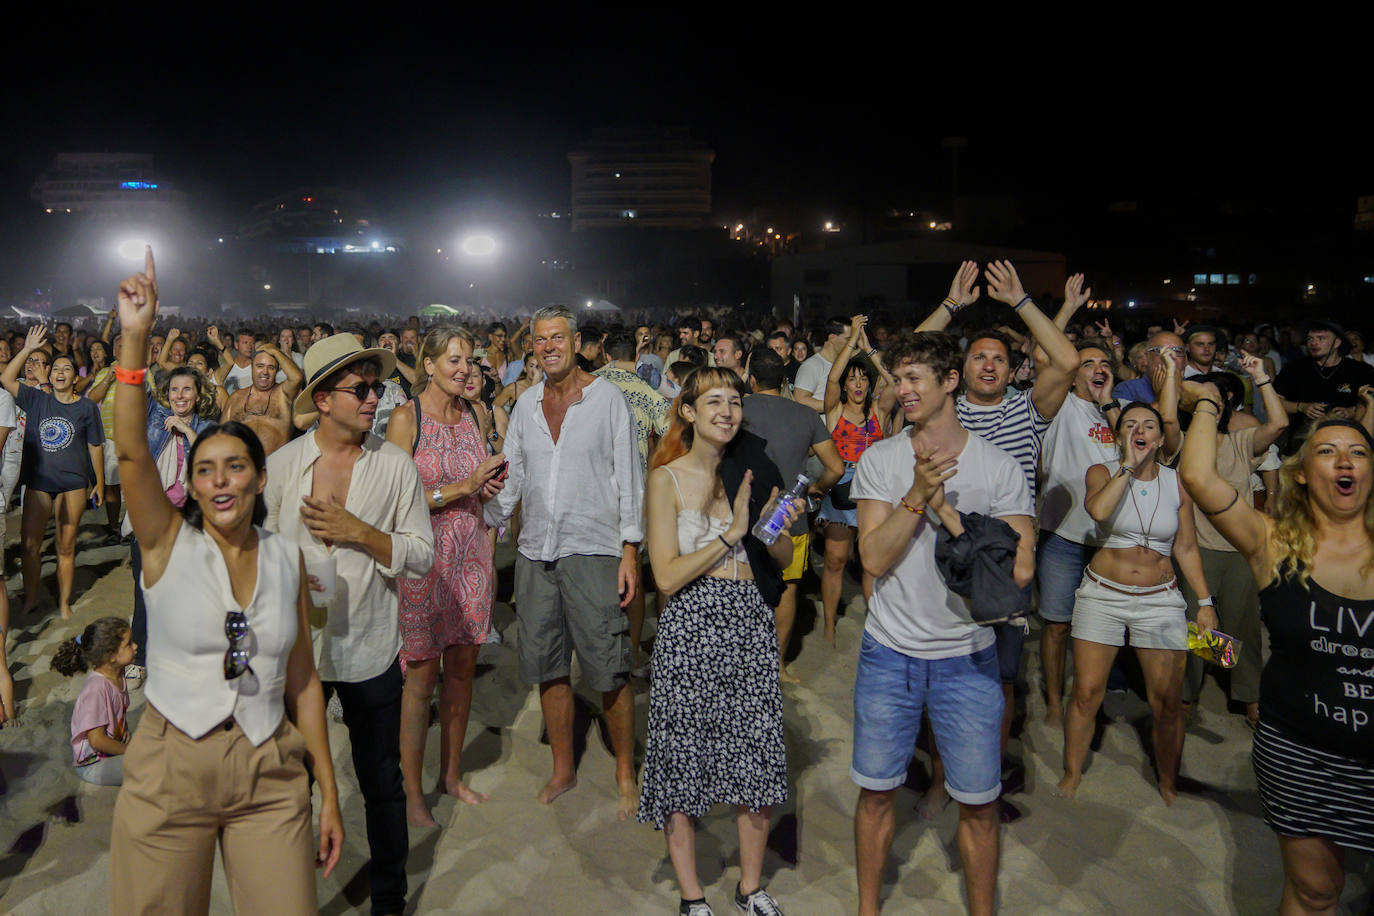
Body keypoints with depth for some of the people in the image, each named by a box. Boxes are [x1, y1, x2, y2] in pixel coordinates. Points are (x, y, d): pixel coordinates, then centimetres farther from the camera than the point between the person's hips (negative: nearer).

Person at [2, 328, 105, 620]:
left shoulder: (87, 407, 3)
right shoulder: (37, 400, 7)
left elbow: (95, 446, 5)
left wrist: (99, 483, 6)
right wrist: (28, 349, -6)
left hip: (73, 484, -1)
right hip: (37, 483, 1)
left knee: (66, 547, 6)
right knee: (30, 546, 2)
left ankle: (64, 603, 17)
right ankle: (30, 599, 19)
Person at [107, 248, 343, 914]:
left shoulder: (287, 558, 3)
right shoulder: (169, 544, -2)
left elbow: (303, 681, 5)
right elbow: (131, 453, -20)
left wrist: (329, 794, 4)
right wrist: (135, 340, -30)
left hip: (271, 774, 1)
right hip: (171, 769, -1)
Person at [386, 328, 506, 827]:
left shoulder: (473, 414, 10)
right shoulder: (406, 417, -7)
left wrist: (490, 486, -2)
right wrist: (462, 487, -17)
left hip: (471, 552, 5)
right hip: (423, 554, -5)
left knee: (462, 667, 11)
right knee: (423, 674, 0)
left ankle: (451, 774, 28)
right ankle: (412, 792, 15)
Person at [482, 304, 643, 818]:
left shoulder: (606, 397, -1)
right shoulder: (527, 403, 11)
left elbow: (627, 475, -3)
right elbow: (510, 477, 16)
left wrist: (630, 548, -9)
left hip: (593, 550, -4)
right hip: (534, 552, 5)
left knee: (609, 671, -2)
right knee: (548, 669, 12)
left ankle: (625, 775, 16)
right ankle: (562, 771, 28)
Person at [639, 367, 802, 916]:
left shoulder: (749, 474, 9)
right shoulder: (667, 478, -4)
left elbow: (783, 561, 13)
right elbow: (667, 577, -11)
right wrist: (734, 532, -13)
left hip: (749, 623, 4)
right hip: (691, 628, -4)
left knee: (757, 758, 9)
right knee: (683, 759, 5)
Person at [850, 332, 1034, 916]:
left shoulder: (999, 468, -6)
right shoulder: (880, 460, -4)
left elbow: (1019, 571, -15)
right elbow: (874, 558, -13)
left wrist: (941, 503, -19)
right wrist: (919, 492, -23)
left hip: (968, 658, -1)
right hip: (889, 651, 1)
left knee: (979, 802, 10)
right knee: (876, 791, 12)